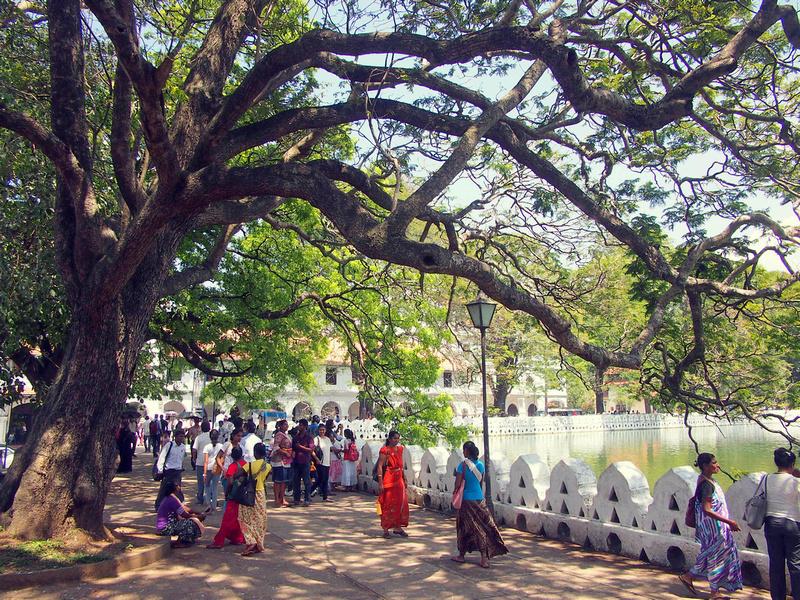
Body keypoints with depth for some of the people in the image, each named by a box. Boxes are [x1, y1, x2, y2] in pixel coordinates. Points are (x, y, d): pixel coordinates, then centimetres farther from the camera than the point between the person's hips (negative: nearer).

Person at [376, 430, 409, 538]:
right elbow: (380, 466, -15)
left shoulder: (399, 449, 9)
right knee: (388, 505, 2)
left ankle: (398, 528, 23)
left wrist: (404, 479, 16)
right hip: (388, 480, -7)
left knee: (401, 504, 10)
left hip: (399, 480, 7)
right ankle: (386, 530, 13)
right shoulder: (385, 450, -11)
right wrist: (380, 483, -20)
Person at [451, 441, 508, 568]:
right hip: (479, 499, 5)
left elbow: (458, 484, -15)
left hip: (467, 500, -5)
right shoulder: (481, 465, 2)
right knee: (482, 527, 7)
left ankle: (461, 555, 22)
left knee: (464, 528, 9)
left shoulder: (463, 465, -15)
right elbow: (481, 481, 11)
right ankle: (484, 558, 2)